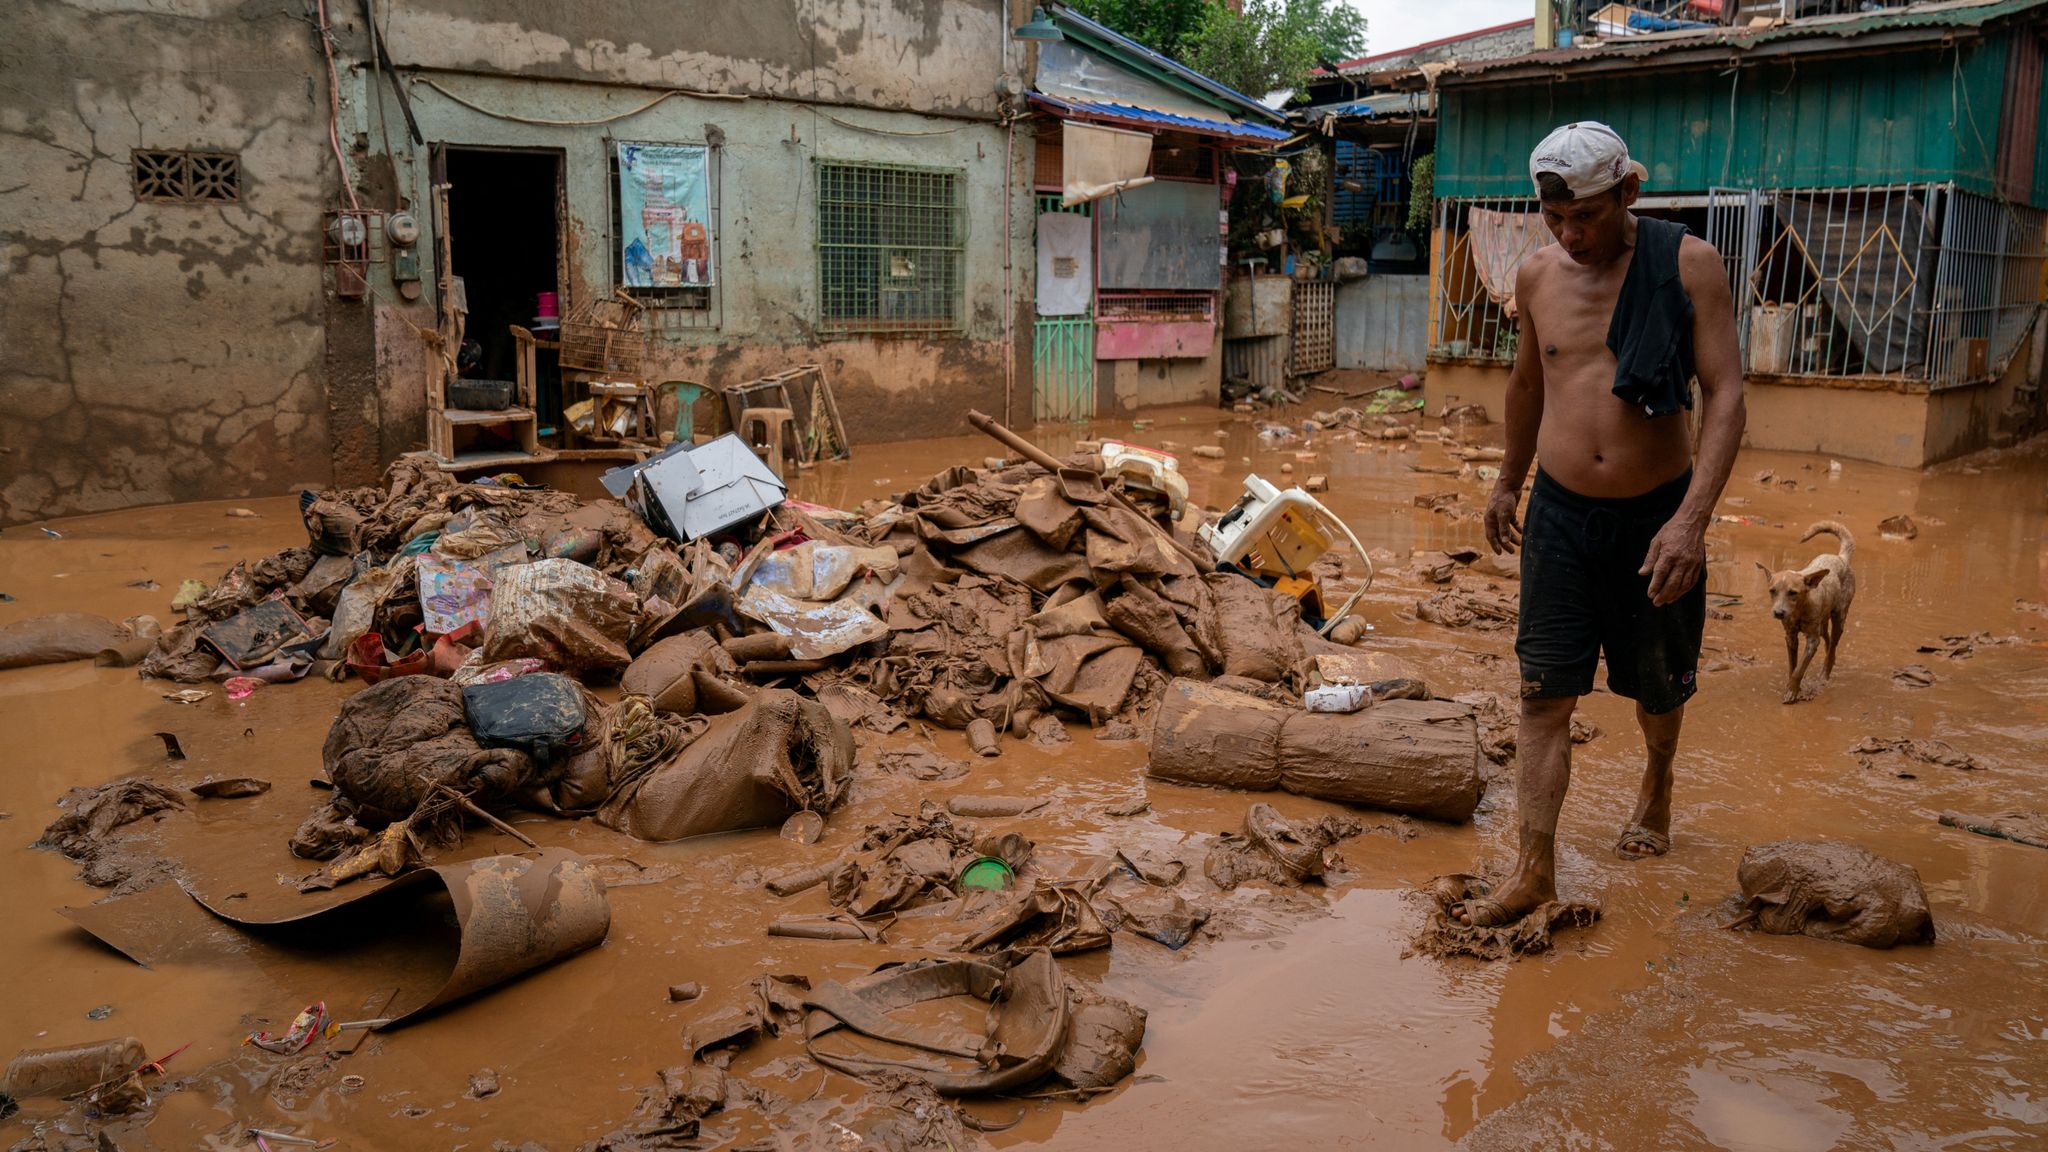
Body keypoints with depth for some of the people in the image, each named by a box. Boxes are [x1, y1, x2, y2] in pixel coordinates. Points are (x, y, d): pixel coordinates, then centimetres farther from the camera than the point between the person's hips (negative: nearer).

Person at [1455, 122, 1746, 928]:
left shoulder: (1688, 264, -10)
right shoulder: (1537, 274, 1)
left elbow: (1725, 394, -14)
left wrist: (1691, 519, -25)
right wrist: (1508, 483, 25)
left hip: (1656, 515, -2)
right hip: (1560, 513, 2)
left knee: (1657, 686, 16)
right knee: (1544, 693, -3)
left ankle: (1656, 788, 46)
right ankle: (1535, 868, 3)